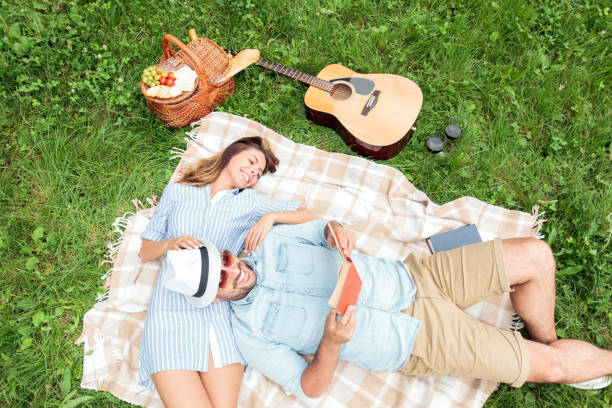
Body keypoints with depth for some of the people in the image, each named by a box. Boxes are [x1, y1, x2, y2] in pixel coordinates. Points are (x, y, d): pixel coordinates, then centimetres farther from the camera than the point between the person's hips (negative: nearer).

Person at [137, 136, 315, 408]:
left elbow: (307, 216, 14)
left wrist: (271, 216, -2)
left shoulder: (248, 202, 17)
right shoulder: (176, 192, 17)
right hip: (172, 308, -1)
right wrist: (171, 243, -5)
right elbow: (145, 253, 16)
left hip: (219, 311, 1)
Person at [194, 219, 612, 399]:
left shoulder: (269, 242, 0)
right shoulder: (249, 331, -9)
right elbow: (309, 387, -7)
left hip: (412, 278, 5)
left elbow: (321, 229, 12)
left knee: (536, 254, 1)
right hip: (417, 340, -4)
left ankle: (546, 341, 27)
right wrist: (331, 343, -28)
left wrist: (336, 229, -13)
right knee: (552, 367, -6)